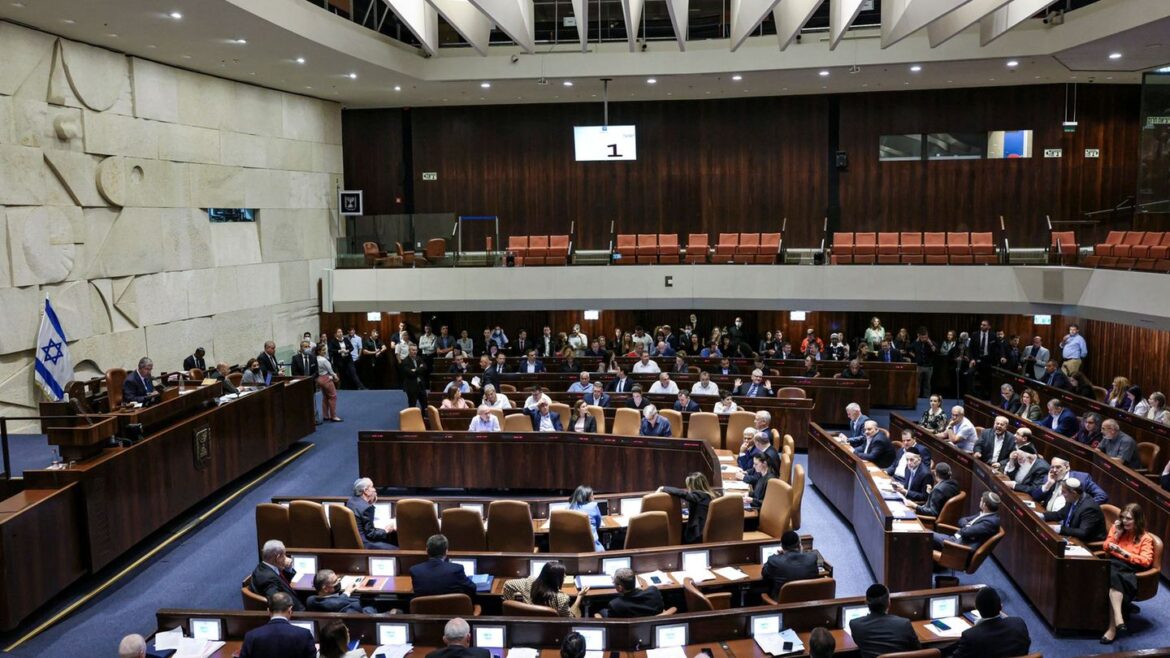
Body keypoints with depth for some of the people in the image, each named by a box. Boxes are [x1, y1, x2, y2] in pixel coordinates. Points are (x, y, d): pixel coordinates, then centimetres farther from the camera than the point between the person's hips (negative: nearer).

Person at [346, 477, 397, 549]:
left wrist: (371, 502, 8)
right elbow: (370, 534, -19)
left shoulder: (350, 500, 5)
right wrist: (385, 531, -4)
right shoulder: (367, 508, -22)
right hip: (362, 544, -10)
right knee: (395, 550, -6)